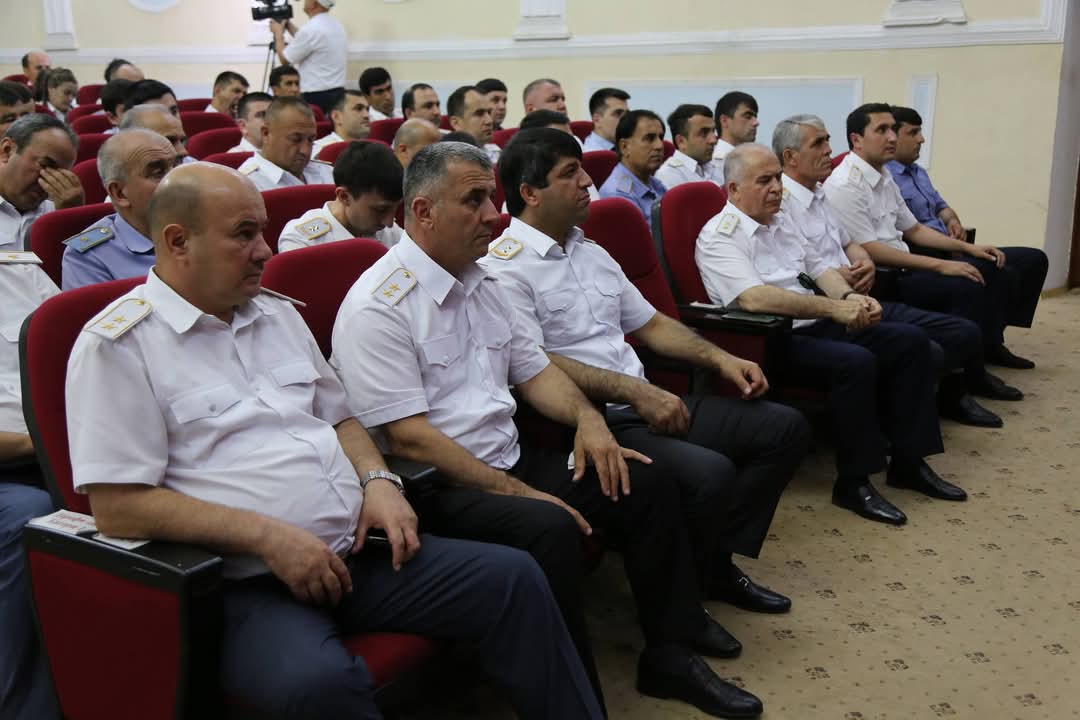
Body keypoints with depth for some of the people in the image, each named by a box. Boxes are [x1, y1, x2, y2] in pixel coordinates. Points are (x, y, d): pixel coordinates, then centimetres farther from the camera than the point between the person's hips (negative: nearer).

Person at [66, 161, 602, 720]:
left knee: (513, 579, -7)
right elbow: (118, 506, -12)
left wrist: (377, 480, 3)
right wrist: (267, 536, -18)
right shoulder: (118, 345, -5)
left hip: (356, 551, 7)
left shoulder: (278, 315, 17)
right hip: (245, 585, -6)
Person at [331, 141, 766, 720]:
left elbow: (533, 369, 19)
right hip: (435, 489, -9)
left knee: (648, 486, -2)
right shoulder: (377, 306, -15)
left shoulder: (481, 283, 12)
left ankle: (670, 653, 9)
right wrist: (515, 492, -19)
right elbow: (408, 437, -20)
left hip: (509, 460, 9)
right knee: (549, 527, -34)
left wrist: (586, 417, -2)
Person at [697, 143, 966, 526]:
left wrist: (850, 297, -4)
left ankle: (909, 461, 4)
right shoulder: (719, 236, -11)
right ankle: (853, 483, -17)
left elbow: (819, 268, 20)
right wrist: (834, 309, -25)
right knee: (856, 362, -31)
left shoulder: (780, 225, 18)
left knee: (910, 340, -3)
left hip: (816, 327, 9)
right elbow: (755, 298, -25)